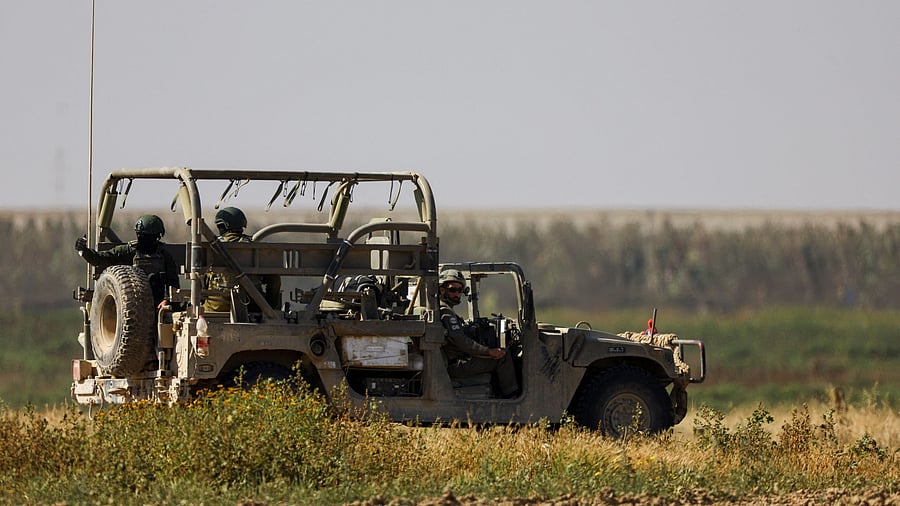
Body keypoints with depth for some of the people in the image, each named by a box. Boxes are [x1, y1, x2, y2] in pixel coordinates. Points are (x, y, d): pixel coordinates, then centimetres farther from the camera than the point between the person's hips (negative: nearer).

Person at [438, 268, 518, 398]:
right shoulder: (446, 313, -16)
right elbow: (462, 342, -24)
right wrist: (489, 352, -18)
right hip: (455, 367, -11)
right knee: (503, 356, -10)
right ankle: (510, 394, -3)